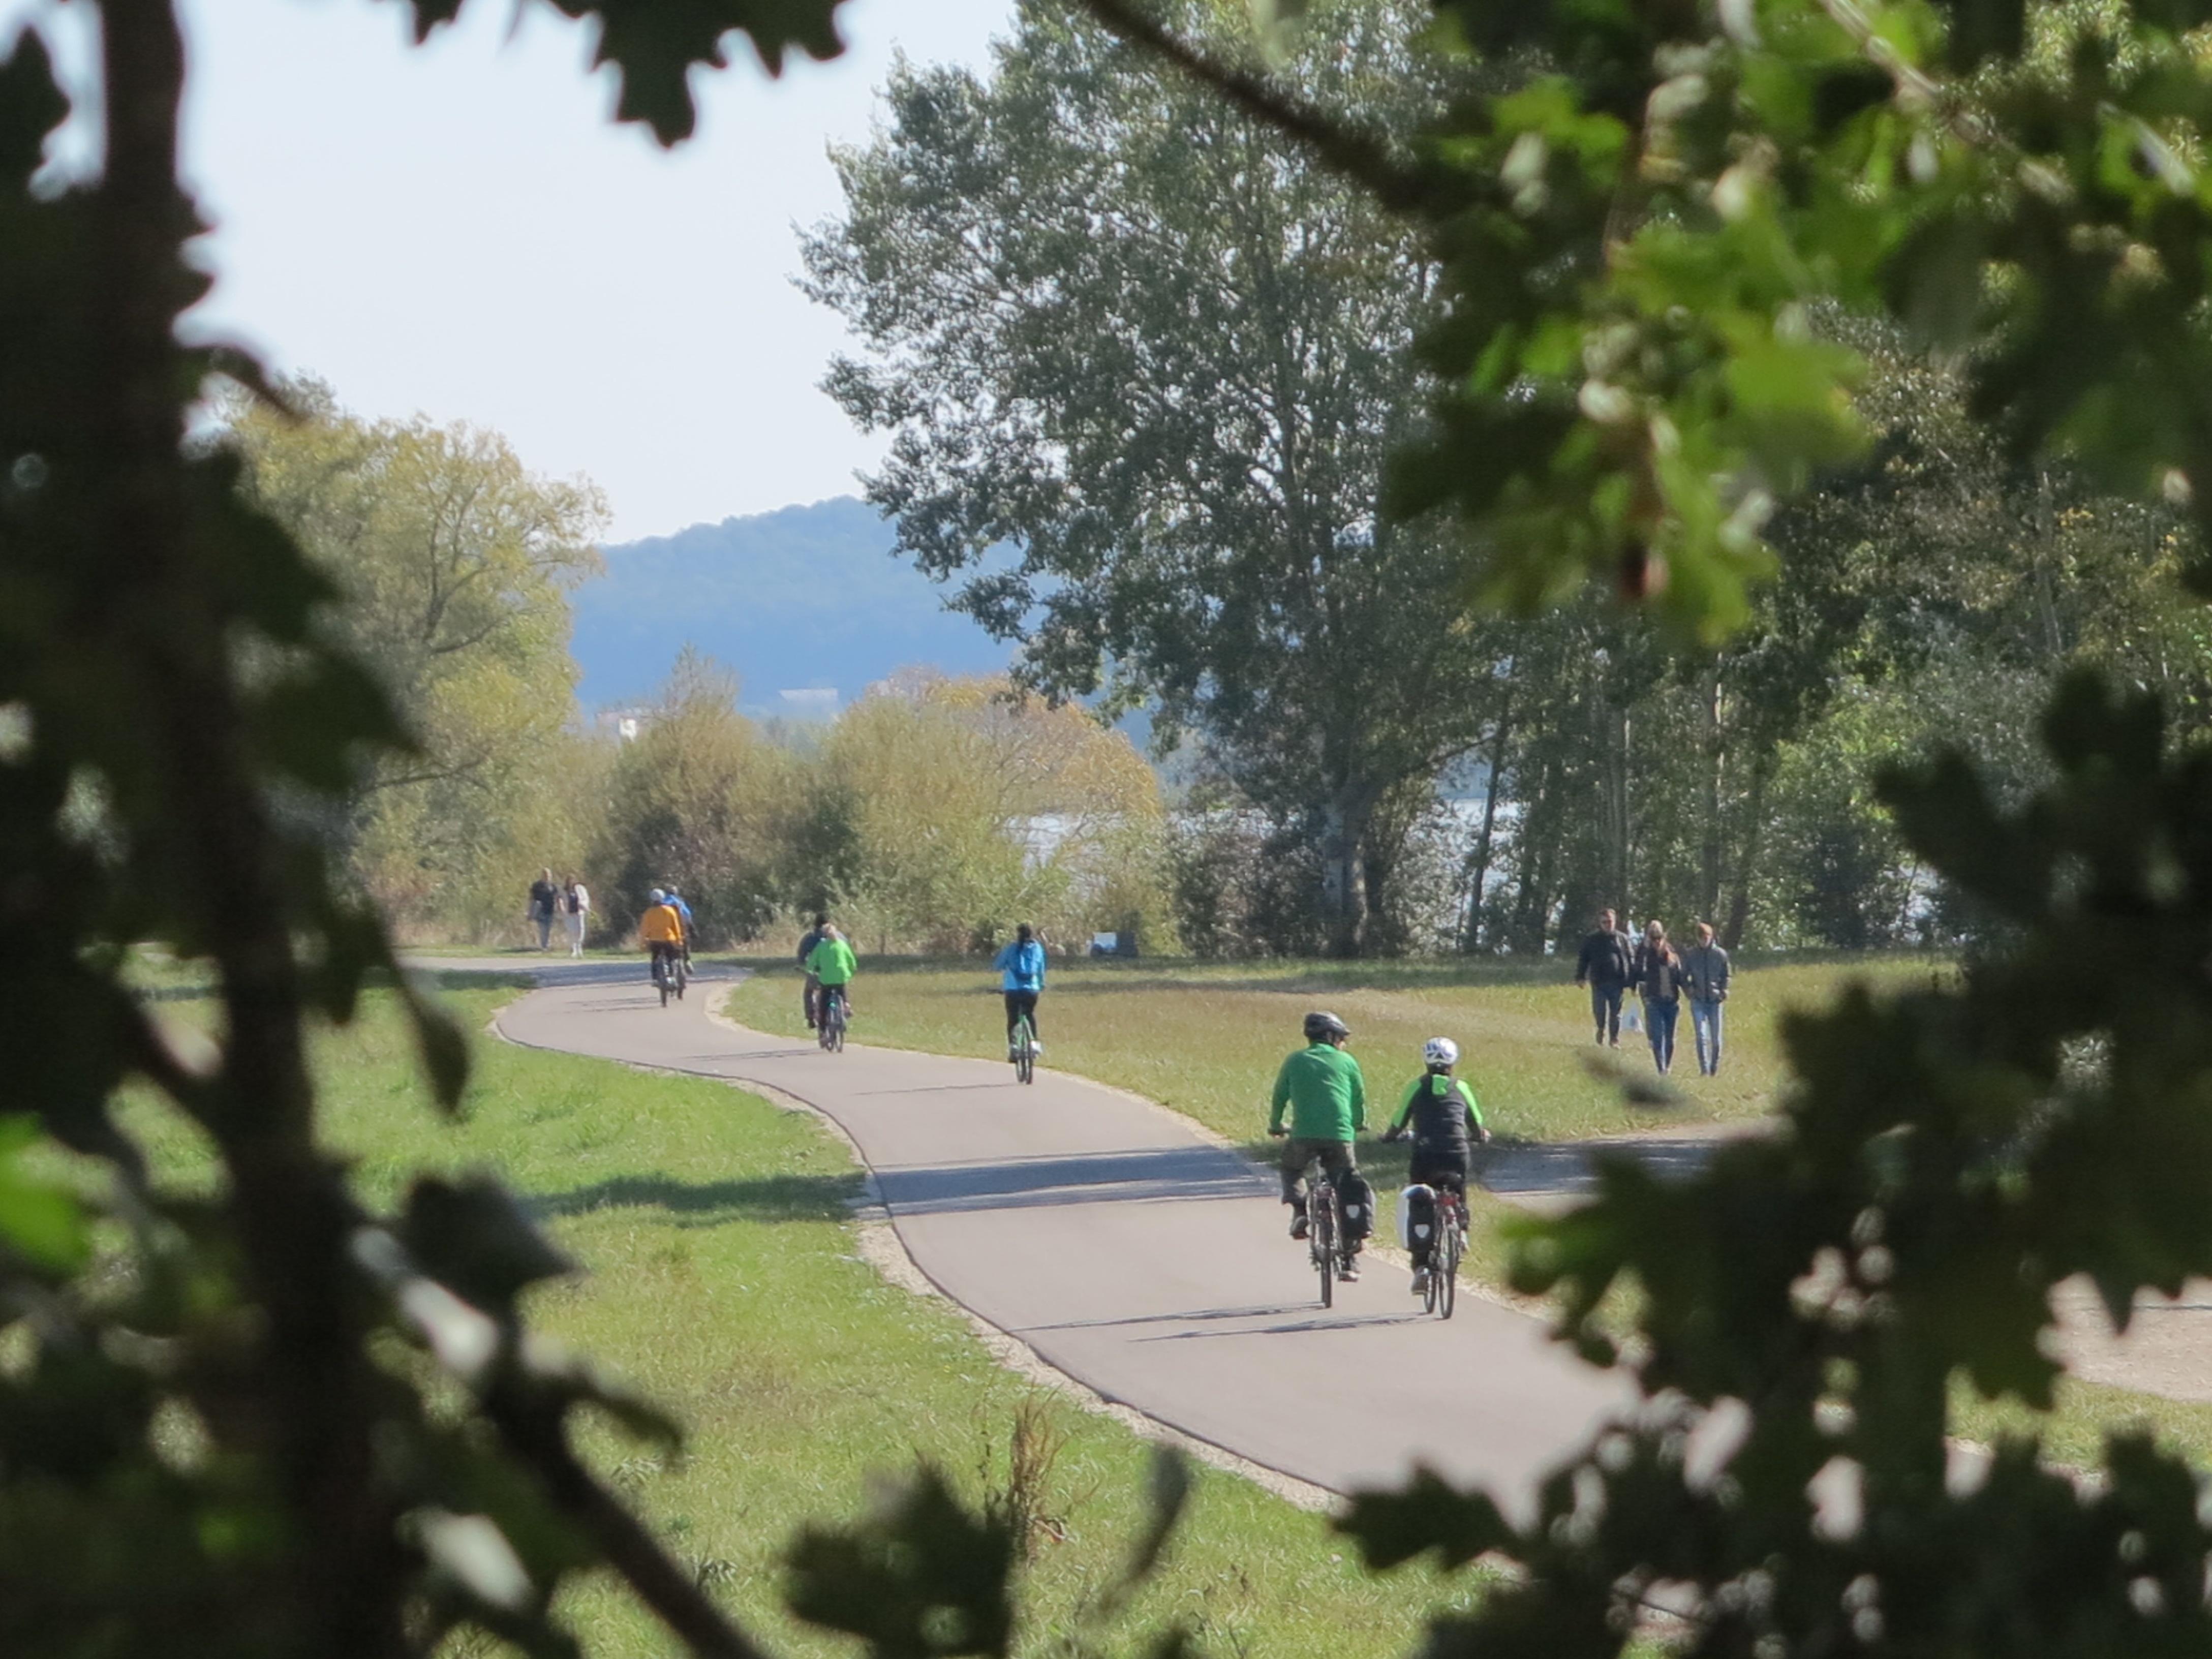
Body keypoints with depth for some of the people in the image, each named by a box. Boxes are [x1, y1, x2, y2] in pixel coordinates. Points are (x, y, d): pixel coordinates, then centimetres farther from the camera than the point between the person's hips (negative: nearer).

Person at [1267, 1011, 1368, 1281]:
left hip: (1304, 1135, 0)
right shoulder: (1346, 1062, 12)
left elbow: (1279, 1098, 18)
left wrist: (1276, 1126, 36)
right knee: (1346, 1197, 10)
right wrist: (1359, 1124, 38)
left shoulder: (1295, 1062, 14)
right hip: (1340, 1135, 0)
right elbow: (1360, 1100, 17)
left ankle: (1299, 1213, 6)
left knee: (1291, 1168, 32)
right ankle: (1349, 1260, 9)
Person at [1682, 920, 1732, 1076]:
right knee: (1701, 1035, -13)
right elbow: (1684, 976, 9)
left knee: (1716, 1038, 5)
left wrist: (1724, 990, -5)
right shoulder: (1689, 954, 2)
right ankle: (1704, 1069, -14)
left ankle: (1714, 1069, 17)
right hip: (1698, 1001, -1)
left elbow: (1726, 976, 11)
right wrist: (1690, 988, -9)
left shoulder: (1721, 954, 2)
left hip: (1715, 1000, 1)